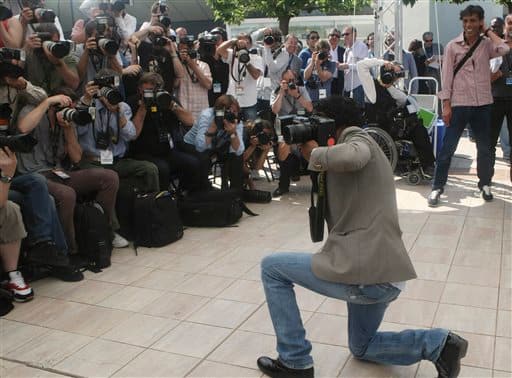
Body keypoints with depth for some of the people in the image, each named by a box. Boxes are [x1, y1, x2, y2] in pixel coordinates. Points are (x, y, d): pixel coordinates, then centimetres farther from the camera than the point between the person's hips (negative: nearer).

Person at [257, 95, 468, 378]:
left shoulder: (359, 139, -5)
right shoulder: (368, 150, 25)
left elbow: (350, 156, -32)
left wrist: (317, 154, -11)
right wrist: (312, 162, 14)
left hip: (364, 273, -10)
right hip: (389, 277, 10)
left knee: (272, 268, 8)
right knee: (362, 348, 31)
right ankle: (438, 344, 12)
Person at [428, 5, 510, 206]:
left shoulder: (486, 44, 4)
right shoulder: (453, 46, -1)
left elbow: (504, 49, -18)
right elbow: (447, 76, -2)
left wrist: (487, 31, -4)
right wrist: (446, 105, -8)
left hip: (483, 104, 2)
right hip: (459, 104, -2)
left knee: (484, 147, 12)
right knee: (448, 147, -2)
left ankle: (484, 184, 28)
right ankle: (437, 187, 5)